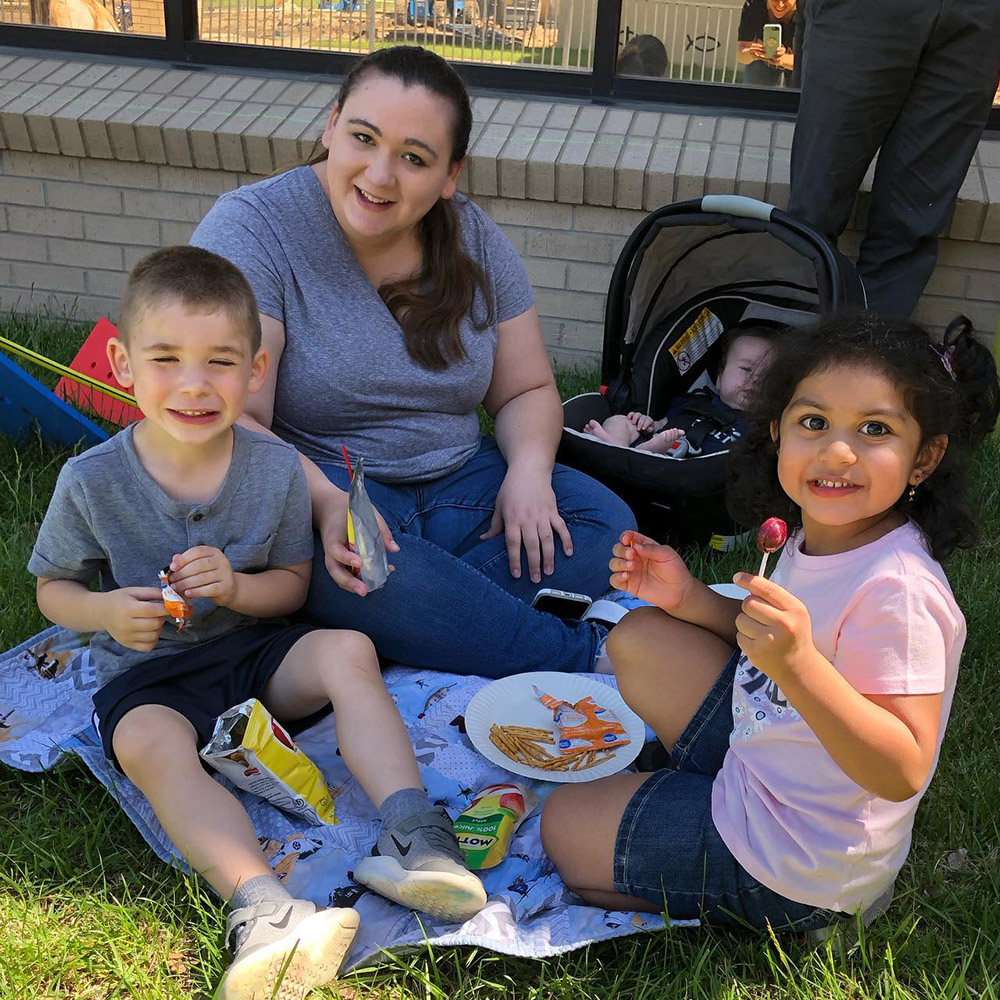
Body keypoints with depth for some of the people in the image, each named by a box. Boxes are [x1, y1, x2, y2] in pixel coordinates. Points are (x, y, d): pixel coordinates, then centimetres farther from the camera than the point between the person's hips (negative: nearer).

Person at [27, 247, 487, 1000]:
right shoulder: (93, 482, -10)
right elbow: (53, 589, 2)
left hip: (253, 649, 2)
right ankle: (262, 907, -48)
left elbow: (293, 584, 2)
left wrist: (234, 586, -20)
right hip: (147, 673, -2)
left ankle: (411, 834, -29)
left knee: (348, 652, -25)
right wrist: (108, 612, -21)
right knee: (148, 743, -34)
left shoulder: (276, 469, -6)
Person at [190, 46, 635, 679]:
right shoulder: (251, 229, -12)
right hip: (314, 487, -5)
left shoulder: (475, 239, 3)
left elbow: (527, 390, 9)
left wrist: (528, 470, -13)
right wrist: (327, 502, -36)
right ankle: (582, 656, -17)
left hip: (458, 484, 5)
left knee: (605, 522, -17)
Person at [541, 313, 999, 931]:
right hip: (755, 765, 9)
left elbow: (902, 774, -31)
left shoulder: (896, 588, -30)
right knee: (639, 638, 14)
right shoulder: (814, 535, -2)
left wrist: (798, 664, -44)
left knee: (562, 824, 5)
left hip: (792, 870, -9)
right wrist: (689, 598, -1)